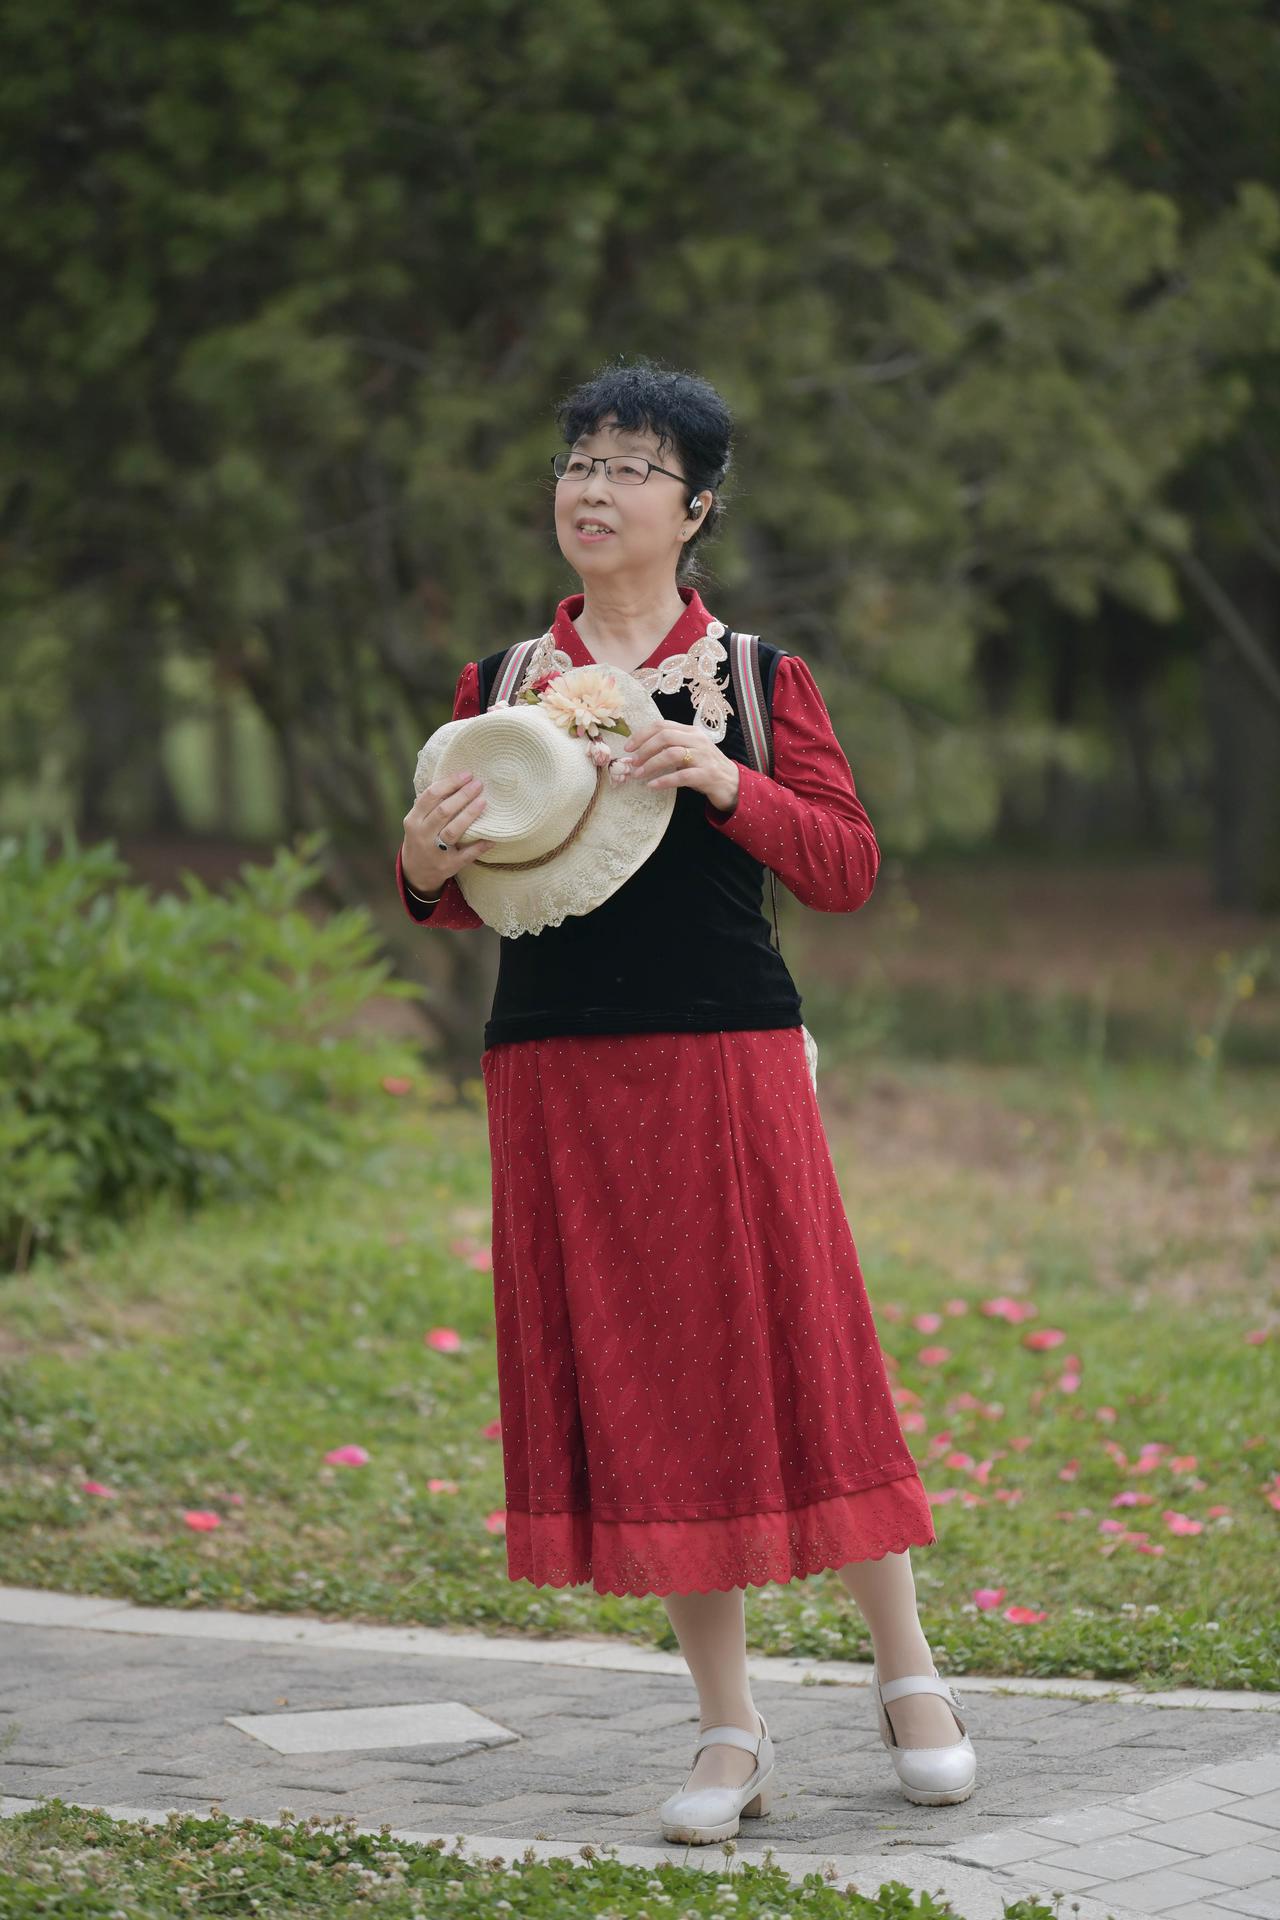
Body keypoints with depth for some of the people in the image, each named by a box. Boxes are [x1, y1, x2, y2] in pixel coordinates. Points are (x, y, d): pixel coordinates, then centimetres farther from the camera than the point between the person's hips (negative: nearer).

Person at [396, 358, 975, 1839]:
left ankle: (907, 1672, 18)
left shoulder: (760, 680, 4)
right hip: (556, 1073, 2)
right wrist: (425, 868, -11)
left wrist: (728, 784, -18)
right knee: (639, 1380, 4)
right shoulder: (498, 687, 10)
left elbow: (848, 869, -3)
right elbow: (461, 900, 12)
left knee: (795, 1352, -1)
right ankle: (729, 1728, 12)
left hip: (728, 1061, -2)